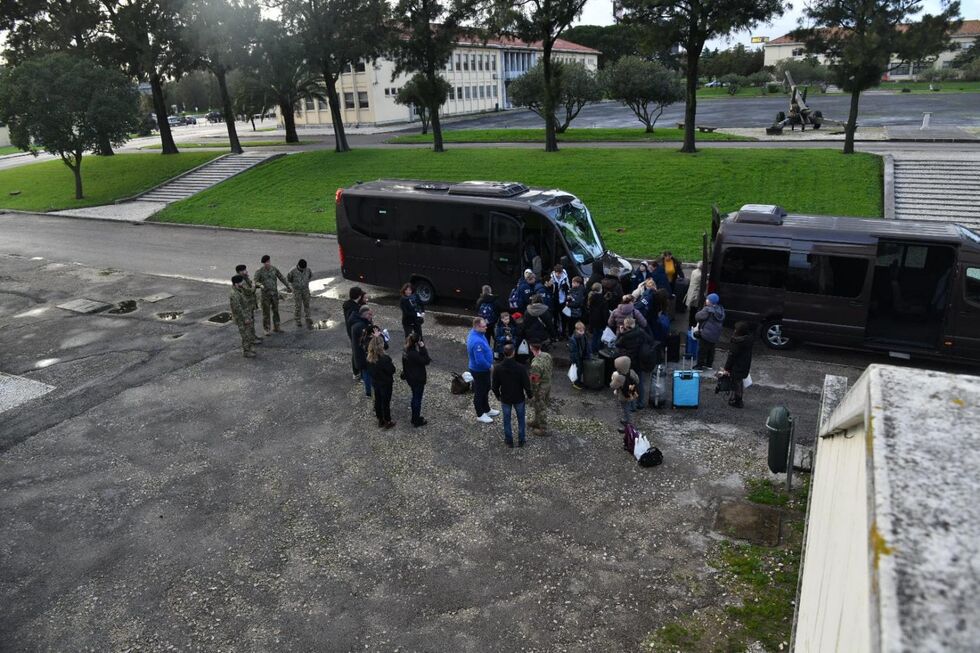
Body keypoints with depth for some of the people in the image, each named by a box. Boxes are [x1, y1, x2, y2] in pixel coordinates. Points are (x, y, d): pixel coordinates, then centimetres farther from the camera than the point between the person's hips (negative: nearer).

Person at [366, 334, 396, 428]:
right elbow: (392, 370, -23)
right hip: (385, 383, -6)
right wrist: (391, 364, -4)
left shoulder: (369, 357, -14)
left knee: (377, 401, 21)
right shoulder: (384, 359, -33)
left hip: (375, 382, 6)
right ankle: (387, 422, 28)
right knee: (386, 402, 12)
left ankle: (380, 420, 39)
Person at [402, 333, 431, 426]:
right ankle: (417, 421, 20)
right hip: (418, 380, -9)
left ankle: (415, 417, 38)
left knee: (415, 397, 24)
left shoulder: (406, 352, -3)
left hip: (411, 379, 9)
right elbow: (426, 361, -24)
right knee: (418, 399, 6)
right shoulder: (414, 354, -31)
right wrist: (423, 348, -26)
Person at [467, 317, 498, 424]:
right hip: (479, 370, -10)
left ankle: (487, 410, 44)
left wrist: (489, 364, 12)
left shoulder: (476, 333, -3)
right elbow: (480, 361, -35)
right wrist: (490, 365, -17)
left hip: (483, 369, 10)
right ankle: (480, 415, 27)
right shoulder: (477, 341, -36)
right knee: (480, 392, 9)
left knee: (486, 389, 25)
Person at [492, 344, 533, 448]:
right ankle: (521, 440, 31)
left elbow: (495, 386, -7)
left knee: (507, 420, 19)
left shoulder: (497, 368, -18)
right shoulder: (521, 368, -23)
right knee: (521, 419, 20)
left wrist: (498, 396, 11)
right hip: (519, 398, -1)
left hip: (505, 399, 1)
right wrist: (529, 395, 4)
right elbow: (527, 385, -15)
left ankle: (509, 441, 30)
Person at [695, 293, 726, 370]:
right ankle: (709, 364, 28)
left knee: (702, 350, 1)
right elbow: (722, 323, 16)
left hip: (706, 334, -8)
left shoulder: (707, 309, -19)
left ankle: (700, 365, 6)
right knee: (711, 350, 19)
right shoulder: (721, 310, 6)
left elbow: (698, 316, -16)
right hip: (716, 335, 8)